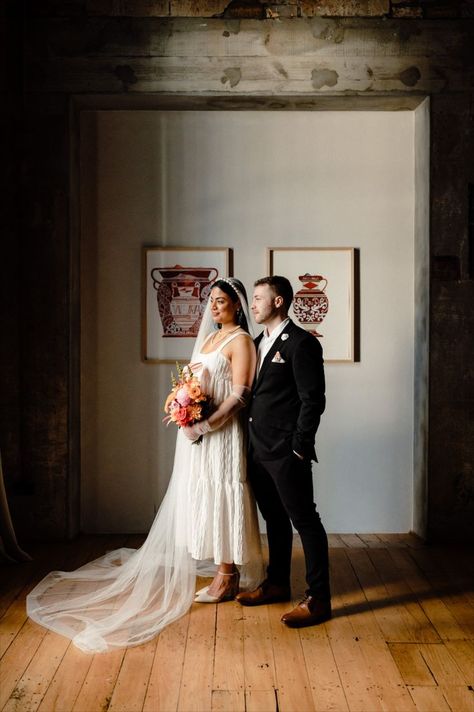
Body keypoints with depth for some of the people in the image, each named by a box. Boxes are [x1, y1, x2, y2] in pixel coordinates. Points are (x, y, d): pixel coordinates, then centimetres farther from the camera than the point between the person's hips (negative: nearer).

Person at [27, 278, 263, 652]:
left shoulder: (240, 340, -9)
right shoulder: (210, 337, 16)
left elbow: (239, 395, -16)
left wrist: (206, 425, -21)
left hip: (221, 433, -8)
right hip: (196, 430, 8)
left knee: (220, 496, -3)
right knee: (202, 497, 13)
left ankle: (227, 578, 8)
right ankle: (219, 566, 26)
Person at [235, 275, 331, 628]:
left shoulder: (302, 343, -12)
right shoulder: (258, 342, 14)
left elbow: (313, 399, -15)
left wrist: (300, 448, -16)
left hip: (286, 452, -9)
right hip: (259, 450, 9)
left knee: (305, 521, 0)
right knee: (275, 519, 19)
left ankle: (318, 598, 9)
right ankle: (277, 583, 33)